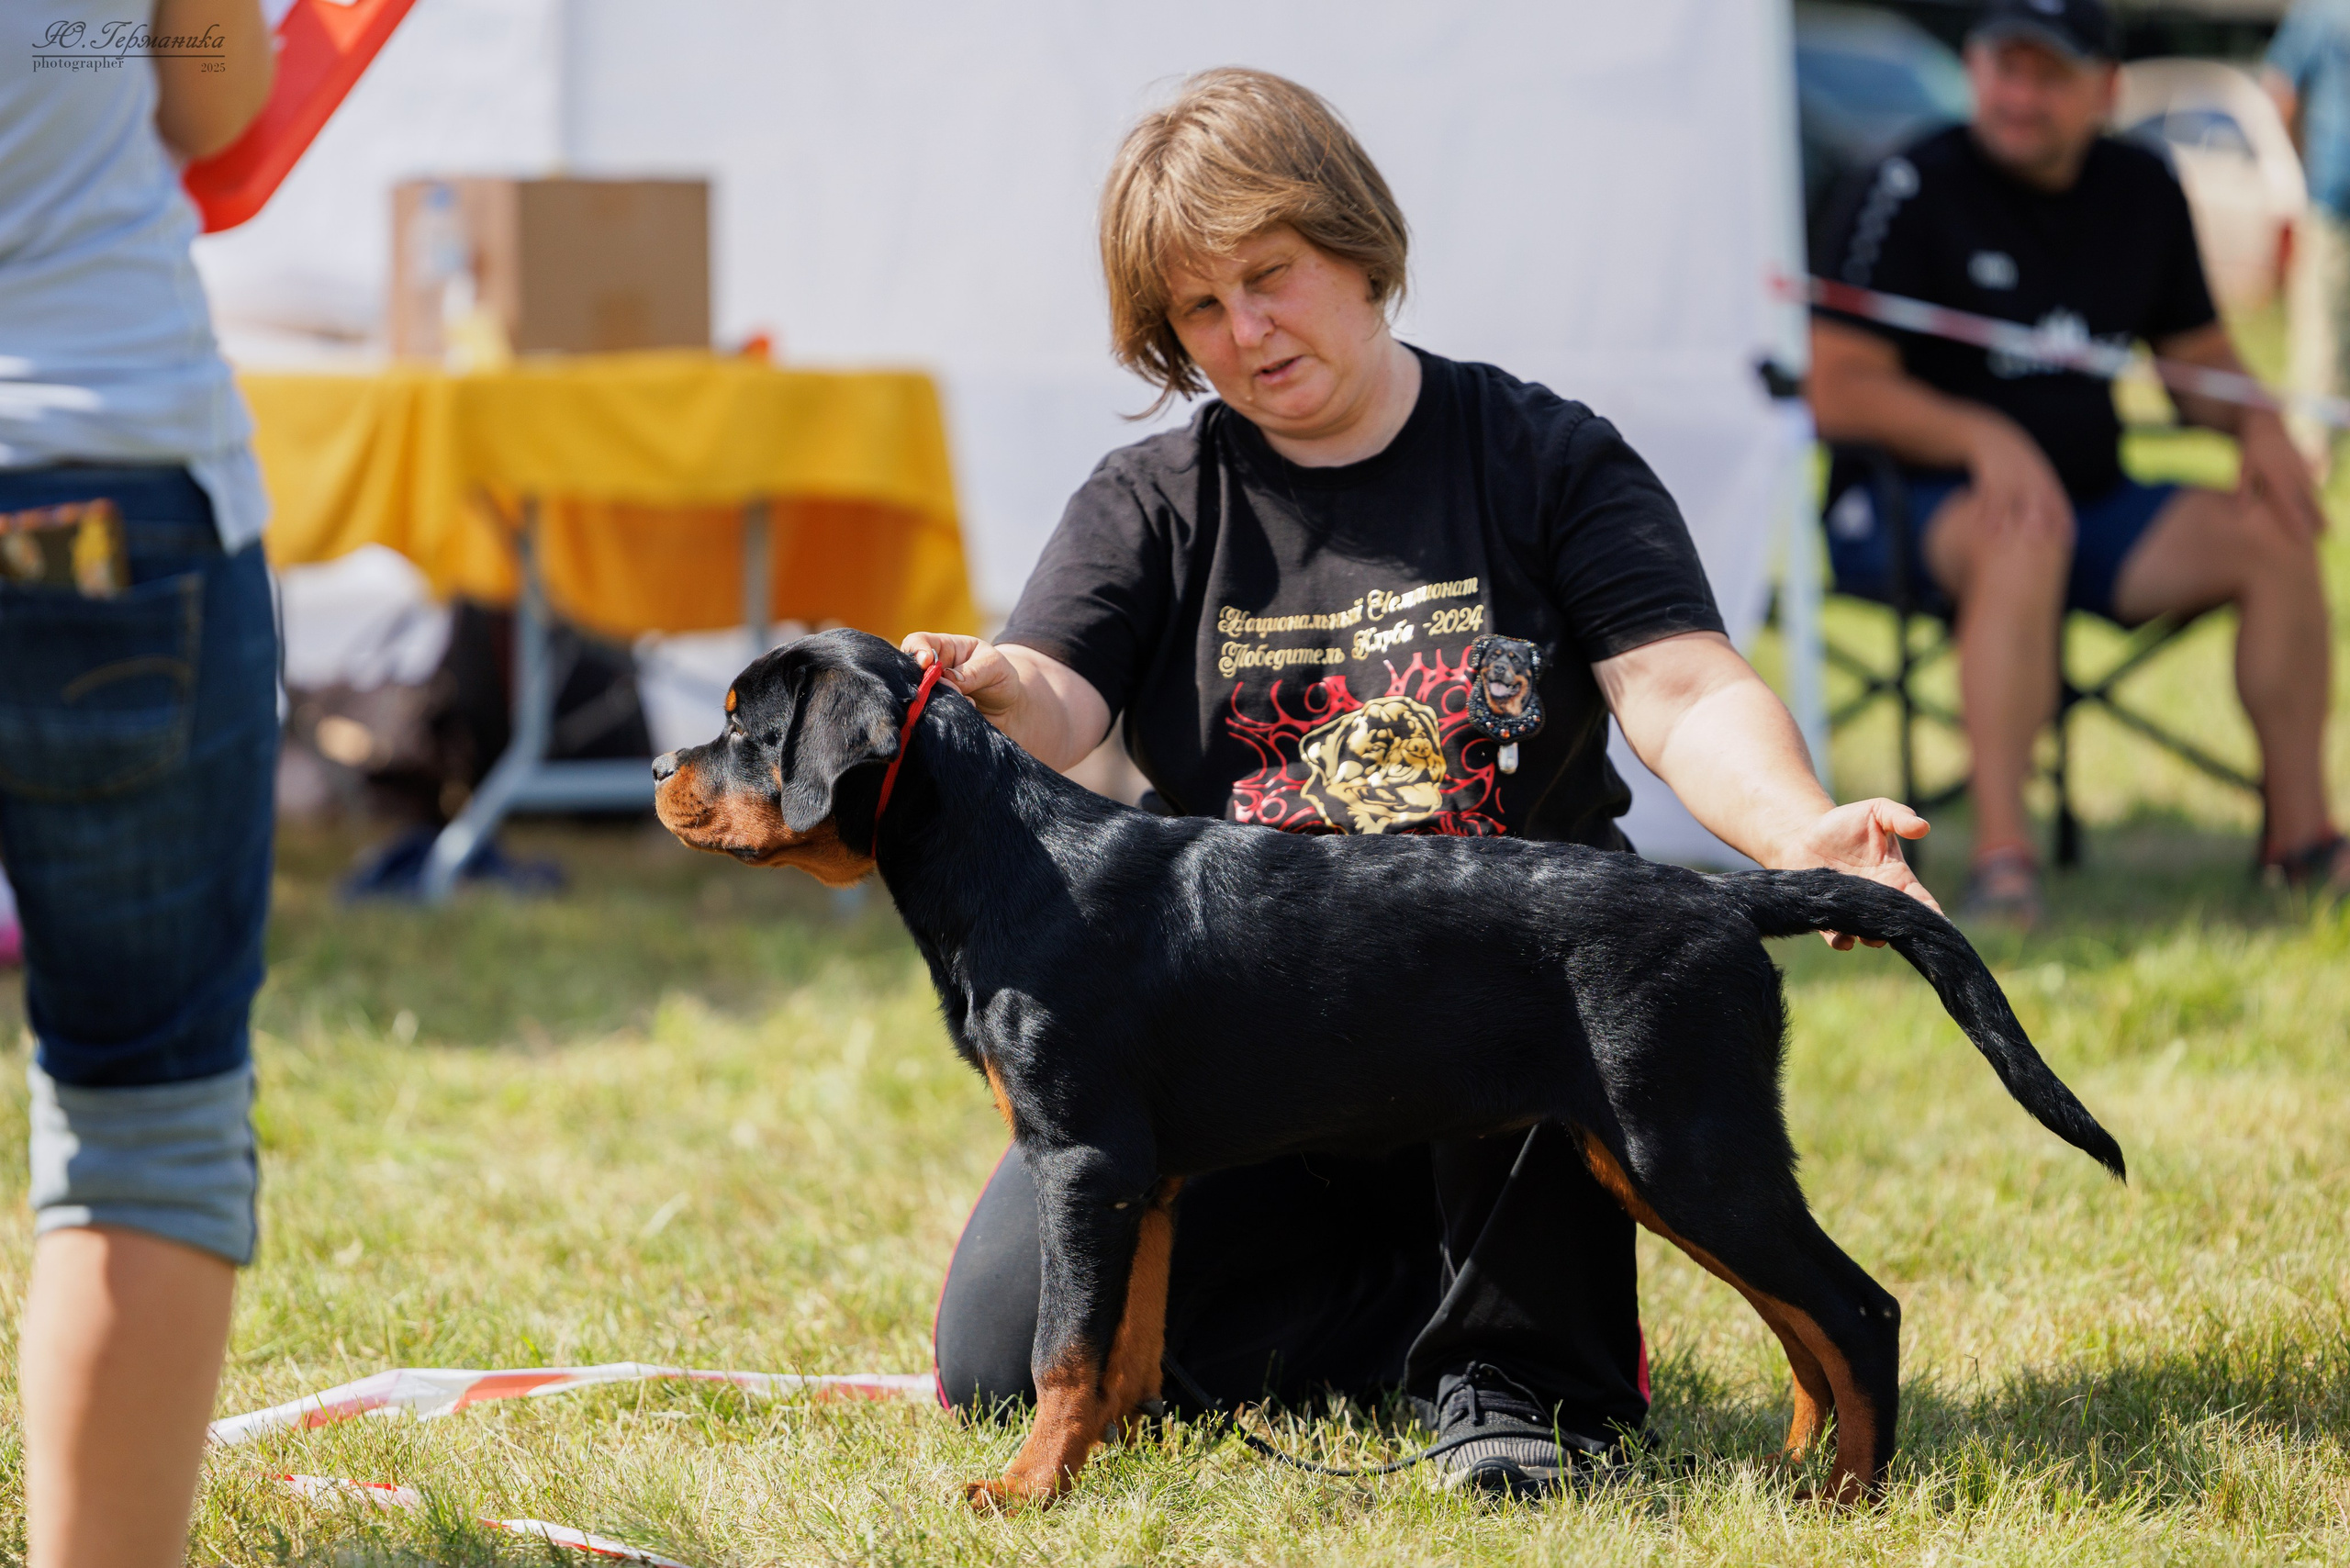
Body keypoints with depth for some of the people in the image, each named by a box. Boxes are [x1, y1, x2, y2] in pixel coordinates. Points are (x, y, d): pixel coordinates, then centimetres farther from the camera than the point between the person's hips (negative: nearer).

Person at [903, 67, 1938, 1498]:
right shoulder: (1151, 509, 8)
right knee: (1002, 1350, -14)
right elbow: (1053, 708, -10)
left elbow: (1688, 697, -9)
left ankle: (1526, 1362, -18)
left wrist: (1800, 833, -31)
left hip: (1522, 1025, -3)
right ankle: (1465, 1314, 5)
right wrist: (982, 690, -36)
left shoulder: (1543, 458, 4)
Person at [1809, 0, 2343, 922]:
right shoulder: (1909, 192, -10)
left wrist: (2257, 426, -5)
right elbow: (1839, 392, -16)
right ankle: (2001, 855, -44)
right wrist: (1983, 439, -30)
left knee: (2274, 532, -16)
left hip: (2093, 506, 6)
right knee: (2025, 535, -39)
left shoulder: (2142, 192, 9)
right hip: (1909, 511, -6)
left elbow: (2200, 358, 18)